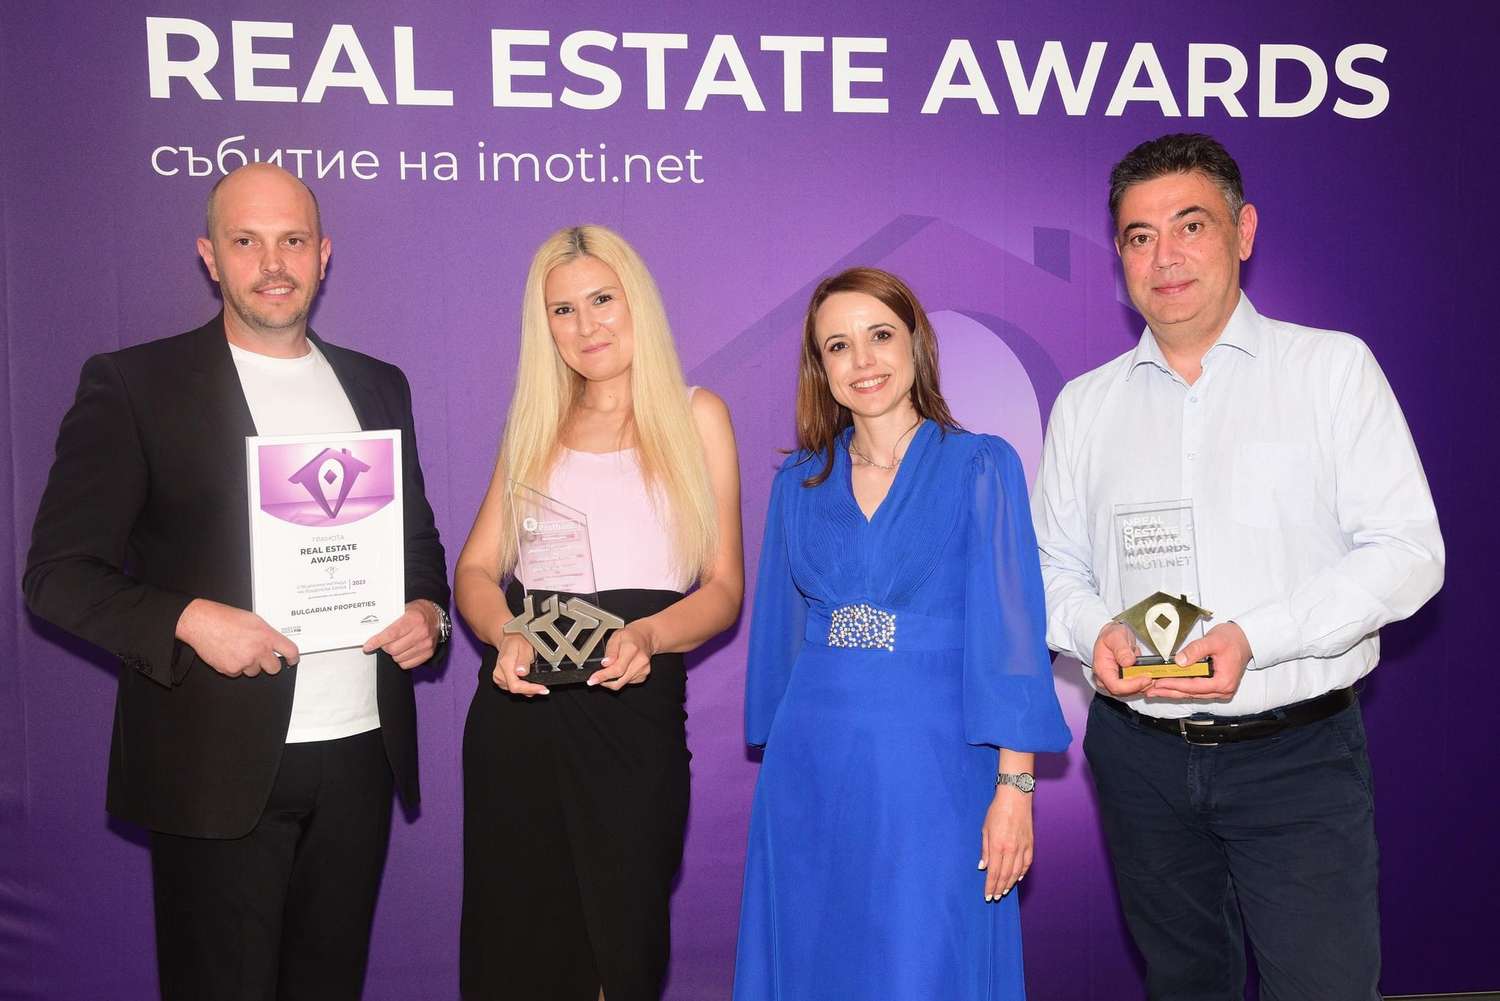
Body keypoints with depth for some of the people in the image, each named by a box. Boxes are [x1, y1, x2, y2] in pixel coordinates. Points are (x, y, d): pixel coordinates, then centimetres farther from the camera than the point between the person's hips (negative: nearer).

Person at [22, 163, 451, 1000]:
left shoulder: (379, 386, 13)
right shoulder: (132, 386, -2)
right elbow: (60, 571, -5)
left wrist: (429, 611, 0)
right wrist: (188, 621, -21)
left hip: (362, 757, 4)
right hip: (220, 766, -4)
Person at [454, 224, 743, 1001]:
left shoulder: (695, 417, 6)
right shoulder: (535, 423, 14)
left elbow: (724, 588, 2)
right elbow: (476, 568, 9)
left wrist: (647, 634, -18)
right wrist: (505, 635, -13)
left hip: (637, 711, -2)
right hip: (520, 707, 3)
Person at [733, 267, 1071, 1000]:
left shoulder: (980, 467, -2)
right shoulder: (799, 482, 9)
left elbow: (1010, 633, -7)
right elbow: (782, 629, 13)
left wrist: (1015, 784, -12)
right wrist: (773, 755, 12)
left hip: (929, 767, -3)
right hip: (811, 767, 4)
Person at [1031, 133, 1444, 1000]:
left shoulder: (1333, 367, -1)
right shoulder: (1085, 405, 9)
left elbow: (1408, 550, -8)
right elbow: (1054, 567, 12)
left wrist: (1255, 636, -21)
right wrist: (1095, 631, -11)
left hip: (1298, 757, -3)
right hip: (1141, 756, 3)